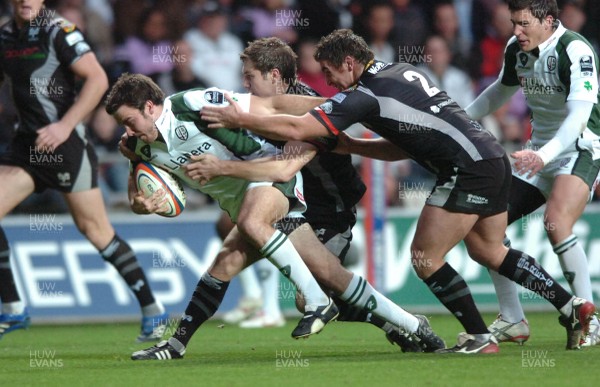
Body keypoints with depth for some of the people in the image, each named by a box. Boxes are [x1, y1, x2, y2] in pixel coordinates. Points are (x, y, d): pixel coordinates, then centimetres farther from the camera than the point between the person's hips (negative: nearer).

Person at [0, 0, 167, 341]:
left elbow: (98, 79, -18)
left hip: (66, 144, -7)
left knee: (95, 228, -4)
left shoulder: (59, 32, -12)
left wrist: (65, 125, -22)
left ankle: (152, 309, 7)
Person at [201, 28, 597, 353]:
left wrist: (239, 119, -6)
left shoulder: (365, 95, -10)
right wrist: (350, 146, 18)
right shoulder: (403, 72, 17)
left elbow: (297, 129, -15)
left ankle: (480, 338, 3)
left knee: (426, 256, -1)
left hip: (468, 170, -9)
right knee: (489, 250, 22)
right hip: (495, 159, 10)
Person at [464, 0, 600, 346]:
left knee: (556, 222, -31)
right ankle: (513, 321, 13)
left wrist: (544, 155, -45)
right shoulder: (517, 50, 2)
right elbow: (502, 90, 25)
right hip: (540, 153, 8)